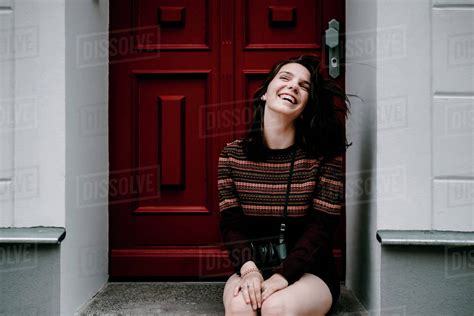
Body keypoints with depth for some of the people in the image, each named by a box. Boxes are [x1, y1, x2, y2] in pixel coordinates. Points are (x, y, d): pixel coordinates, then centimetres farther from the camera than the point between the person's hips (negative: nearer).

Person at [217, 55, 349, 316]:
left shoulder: (324, 155, -6)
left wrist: (283, 276, -22)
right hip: (253, 270, 1)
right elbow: (231, 222, -3)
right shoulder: (232, 154, 1)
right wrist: (248, 268, -22)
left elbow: (321, 227, -10)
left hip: (309, 274, -1)